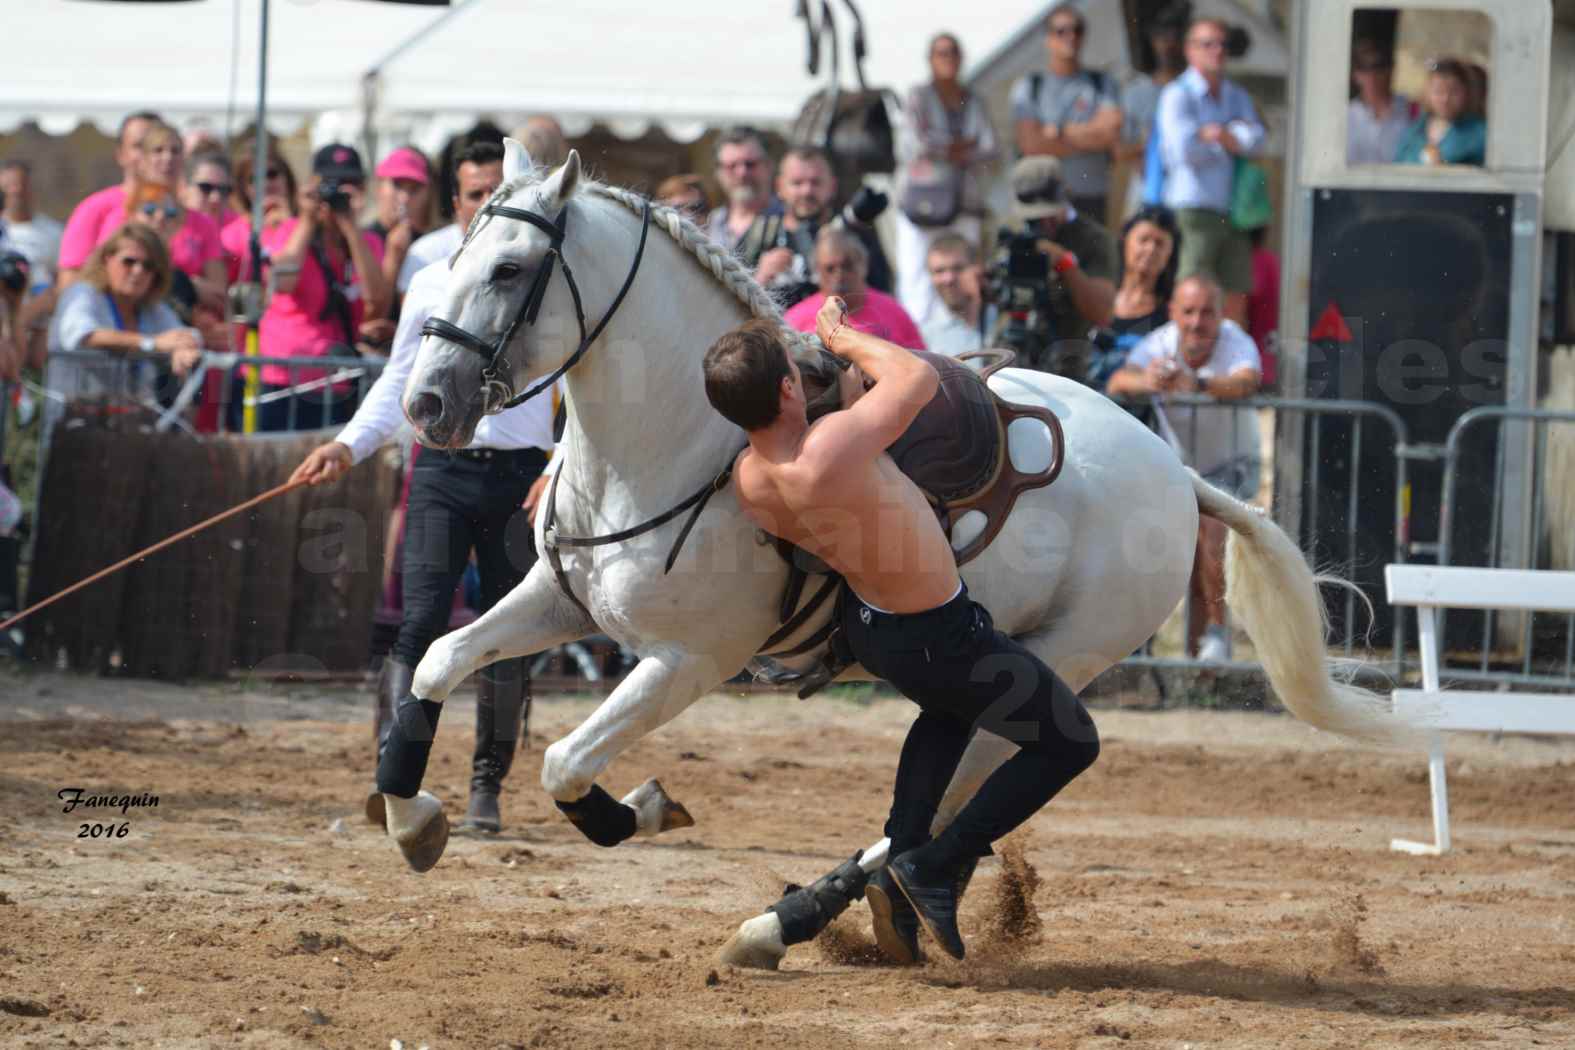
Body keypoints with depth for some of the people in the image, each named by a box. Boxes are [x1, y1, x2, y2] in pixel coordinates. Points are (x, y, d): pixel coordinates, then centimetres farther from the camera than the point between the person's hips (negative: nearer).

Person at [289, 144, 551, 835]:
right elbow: (397, 384, 17)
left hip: (520, 477, -1)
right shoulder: (431, 285, 11)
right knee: (419, 622, -13)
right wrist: (350, 445, 2)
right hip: (443, 472, 1)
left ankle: (487, 789, 13)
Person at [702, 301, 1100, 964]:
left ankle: (900, 863, 29)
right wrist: (842, 338, -5)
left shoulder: (747, 480, -14)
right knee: (1072, 743, 12)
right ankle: (935, 867, 8)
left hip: (864, 628, 8)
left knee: (948, 710, 39)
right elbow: (919, 378, -20)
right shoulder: (833, 449, -38)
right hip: (940, 639, -8)